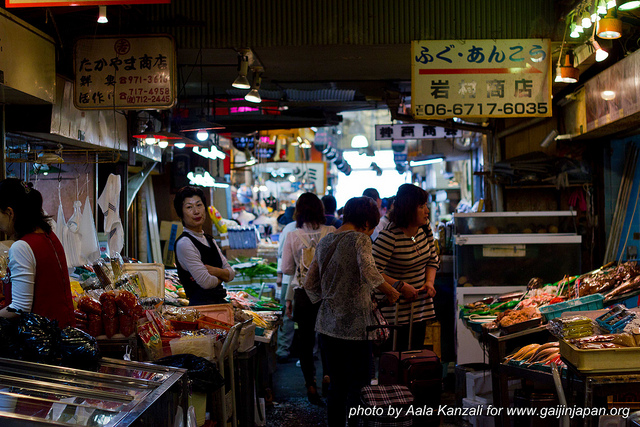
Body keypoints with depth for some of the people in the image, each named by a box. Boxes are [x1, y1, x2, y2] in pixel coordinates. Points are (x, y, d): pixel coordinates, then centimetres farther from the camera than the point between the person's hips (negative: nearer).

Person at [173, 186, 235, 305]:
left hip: (219, 302, 8)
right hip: (201, 303, -8)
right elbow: (206, 282, -14)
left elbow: (231, 274, 14)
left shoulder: (209, 240, 17)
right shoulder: (184, 243, -9)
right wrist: (221, 277, 6)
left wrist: (216, 271, -7)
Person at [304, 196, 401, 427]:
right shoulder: (360, 239, -10)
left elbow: (310, 285, 15)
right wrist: (391, 292, -13)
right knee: (358, 387, 3)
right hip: (354, 326, -7)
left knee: (337, 386, 15)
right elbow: (369, 273, -27)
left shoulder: (324, 242, 11)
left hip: (328, 326, 7)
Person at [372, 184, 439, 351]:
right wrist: (401, 286, -23)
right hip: (396, 312, -7)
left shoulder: (425, 229, 3)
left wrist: (429, 282, 1)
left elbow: (433, 259, 18)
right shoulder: (389, 236, -20)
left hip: (421, 309, 7)